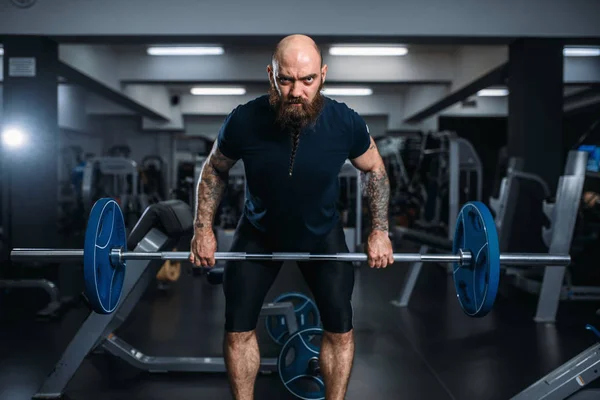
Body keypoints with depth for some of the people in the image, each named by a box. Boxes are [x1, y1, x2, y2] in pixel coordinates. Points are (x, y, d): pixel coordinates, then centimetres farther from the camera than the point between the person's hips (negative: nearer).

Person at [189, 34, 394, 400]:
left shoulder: (346, 123, -27)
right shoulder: (244, 121, -28)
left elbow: (375, 170, -5)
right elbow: (215, 169, -6)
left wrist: (380, 230, -8)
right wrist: (204, 228, -10)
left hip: (322, 233, 0)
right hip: (259, 234, 0)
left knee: (340, 329, -1)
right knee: (238, 328, 0)